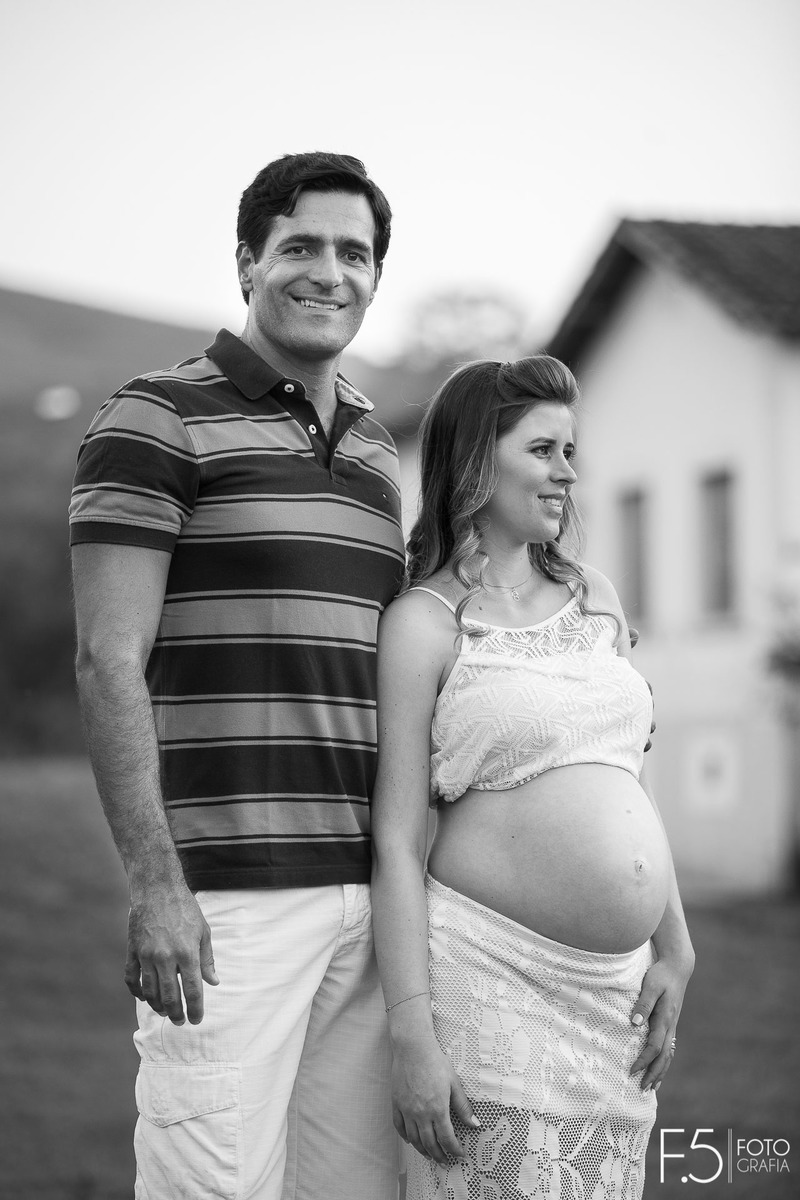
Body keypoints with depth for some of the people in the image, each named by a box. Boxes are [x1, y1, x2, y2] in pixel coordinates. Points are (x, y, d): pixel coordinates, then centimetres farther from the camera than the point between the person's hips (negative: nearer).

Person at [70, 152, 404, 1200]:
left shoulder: (371, 446, 18)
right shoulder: (158, 419, -3)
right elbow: (109, 661, -10)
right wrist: (156, 885, -17)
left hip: (367, 892, 7)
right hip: (229, 897, -6)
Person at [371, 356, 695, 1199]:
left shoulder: (593, 598, 14)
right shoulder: (424, 622, -4)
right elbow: (396, 844, -8)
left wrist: (673, 947, 13)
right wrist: (412, 1034, -15)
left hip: (617, 993, 6)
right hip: (493, 977, -6)